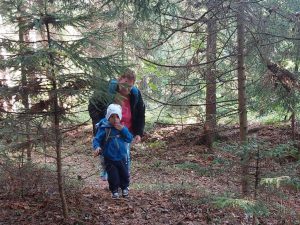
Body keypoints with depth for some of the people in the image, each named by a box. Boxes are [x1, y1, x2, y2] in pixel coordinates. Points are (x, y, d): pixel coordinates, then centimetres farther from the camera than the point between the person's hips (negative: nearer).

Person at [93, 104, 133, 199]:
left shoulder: (122, 128, -1)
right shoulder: (104, 128, -14)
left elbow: (130, 139, -7)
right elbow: (96, 139, -15)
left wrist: (123, 130, -20)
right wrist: (97, 147, -35)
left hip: (122, 158, 4)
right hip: (110, 159, -3)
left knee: (125, 174, 15)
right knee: (113, 176, 2)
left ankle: (124, 188, 41)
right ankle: (114, 190, 27)